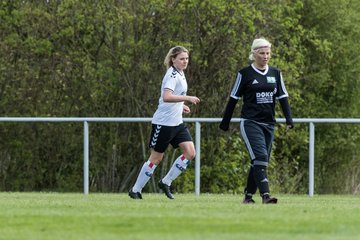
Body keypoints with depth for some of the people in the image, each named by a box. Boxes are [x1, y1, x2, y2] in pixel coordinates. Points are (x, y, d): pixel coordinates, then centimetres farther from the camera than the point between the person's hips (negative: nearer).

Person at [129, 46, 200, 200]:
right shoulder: (172, 75, -16)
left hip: (176, 122, 8)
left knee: (190, 153, -5)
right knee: (156, 158, -1)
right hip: (163, 122, -8)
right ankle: (135, 190, 12)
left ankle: (166, 182, 6)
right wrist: (188, 98, -35)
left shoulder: (180, 74, 12)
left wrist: (181, 106, 13)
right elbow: (166, 97, -33)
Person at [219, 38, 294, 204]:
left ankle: (248, 195, 17)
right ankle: (265, 195, -26)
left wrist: (289, 118, -2)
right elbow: (233, 98, 2)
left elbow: (282, 97, 11)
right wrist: (225, 122, 4)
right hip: (250, 123, -5)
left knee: (259, 161, 7)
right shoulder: (245, 74, -3)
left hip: (268, 124, 5)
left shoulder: (275, 74, 10)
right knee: (260, 157, -19)